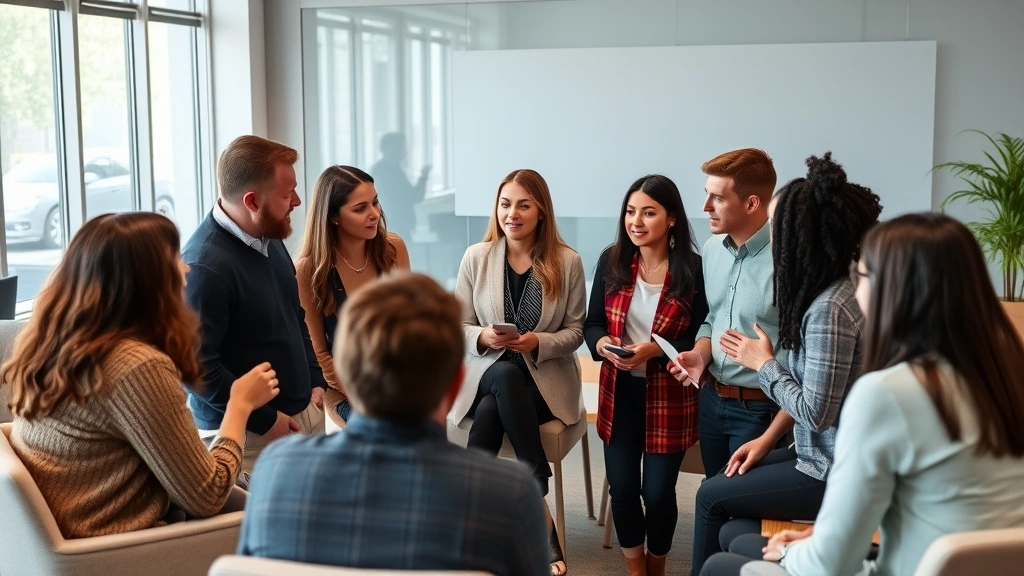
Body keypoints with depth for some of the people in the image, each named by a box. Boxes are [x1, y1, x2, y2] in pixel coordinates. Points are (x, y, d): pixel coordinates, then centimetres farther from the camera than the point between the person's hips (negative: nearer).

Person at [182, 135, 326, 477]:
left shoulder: (269, 238, 5)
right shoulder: (204, 266, -23)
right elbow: (197, 366, -23)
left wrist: (316, 381, 9)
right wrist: (265, 420, -18)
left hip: (304, 413, 8)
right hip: (247, 435, -8)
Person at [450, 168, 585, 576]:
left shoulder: (567, 261, -2)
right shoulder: (476, 257, 1)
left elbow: (575, 332, 0)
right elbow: (458, 327, 3)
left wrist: (538, 343, -20)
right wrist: (483, 337, -20)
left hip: (546, 379, -1)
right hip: (488, 372, 1)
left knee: (491, 414, -33)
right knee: (506, 374, -36)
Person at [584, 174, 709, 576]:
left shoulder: (693, 269, -13)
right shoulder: (611, 262, -3)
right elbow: (592, 323, 4)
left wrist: (655, 351, -24)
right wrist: (601, 343, -18)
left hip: (669, 396, -2)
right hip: (619, 392, 3)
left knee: (658, 491, 5)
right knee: (622, 488, 6)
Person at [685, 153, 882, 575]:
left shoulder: (830, 309, -26)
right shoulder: (832, 290, 4)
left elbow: (815, 412, -23)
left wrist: (763, 363, -10)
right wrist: (768, 438, 7)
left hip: (834, 475, -9)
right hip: (827, 455, 9)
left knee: (712, 496, 7)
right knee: (726, 481, 18)